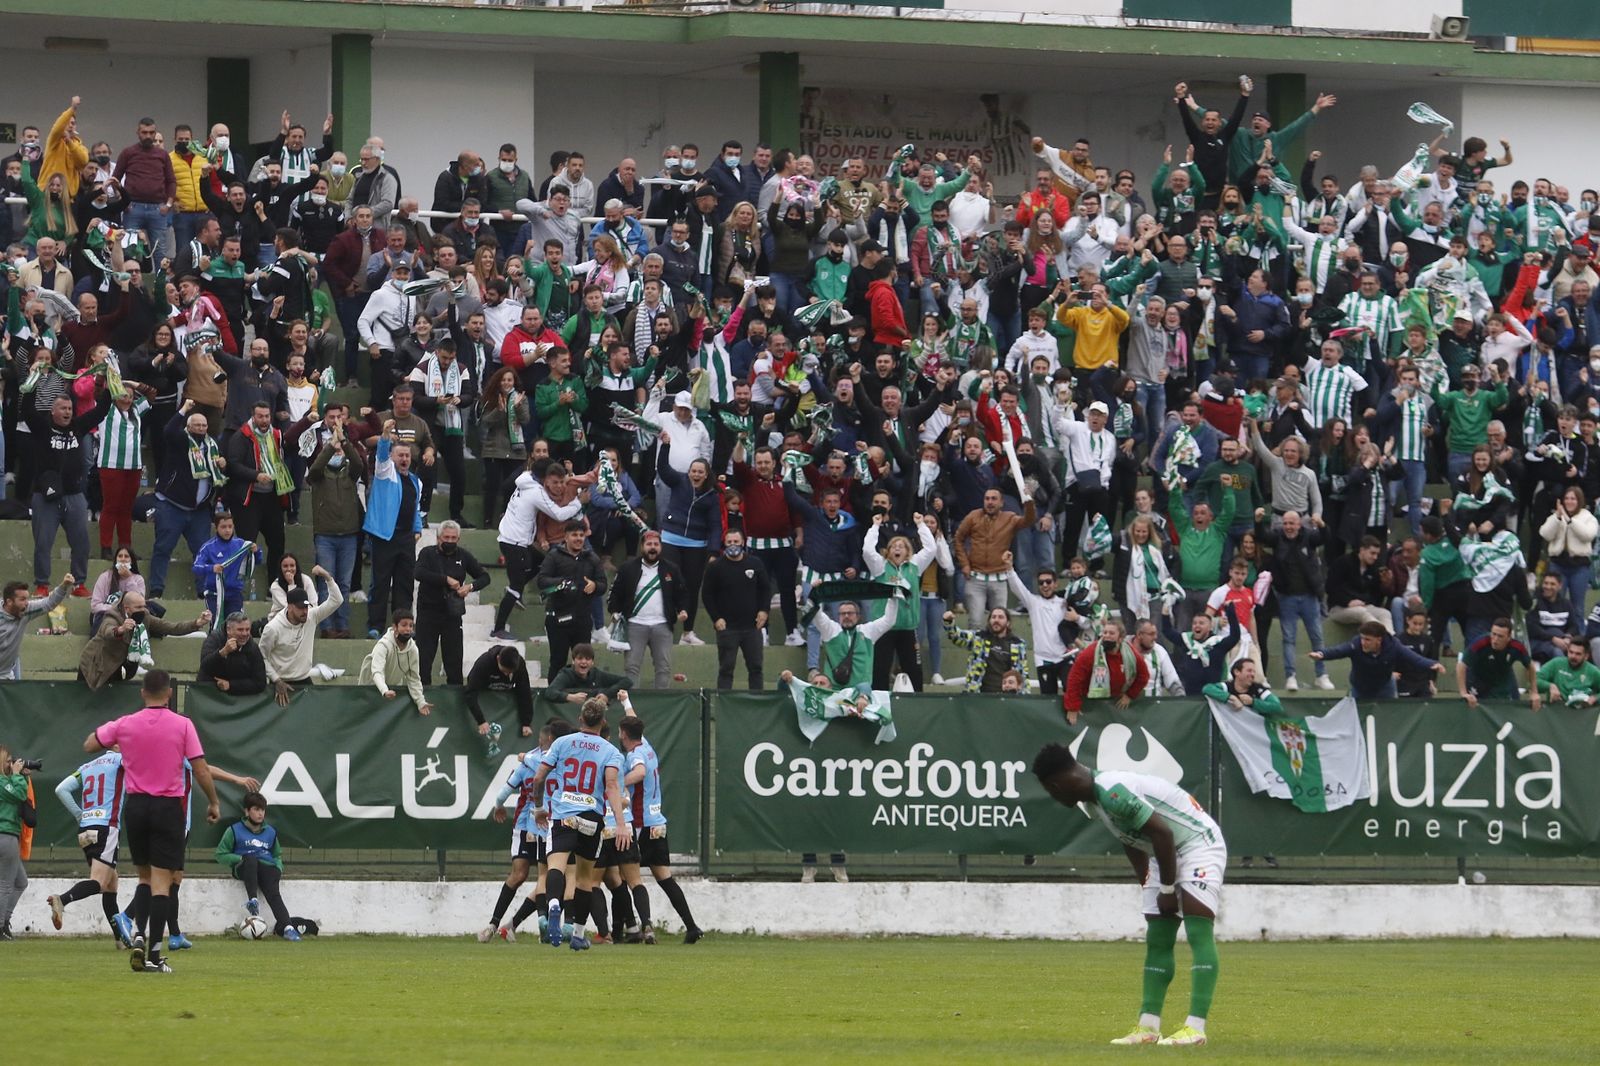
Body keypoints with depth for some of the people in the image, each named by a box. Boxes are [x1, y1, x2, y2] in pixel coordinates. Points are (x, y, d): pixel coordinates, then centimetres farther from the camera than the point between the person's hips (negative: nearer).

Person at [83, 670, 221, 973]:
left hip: (136, 806, 2)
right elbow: (200, 769, -7)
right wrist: (213, 802, 5)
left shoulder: (125, 724, -2)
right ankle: (154, 955, -7)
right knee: (161, 881, -2)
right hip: (168, 808, -2)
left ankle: (139, 935, 1)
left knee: (145, 877, 19)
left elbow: (89, 745, 12)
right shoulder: (182, 725, -7)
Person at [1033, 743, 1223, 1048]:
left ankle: (1196, 1028, -25)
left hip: (1199, 844, -11)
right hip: (1170, 853, 11)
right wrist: (1149, 888, 16)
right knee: (1156, 941, 7)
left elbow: (1162, 833, -26)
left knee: (1199, 933, -17)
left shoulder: (1113, 793, -27)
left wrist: (1167, 890, -17)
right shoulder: (1094, 797, 5)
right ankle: (1148, 1027, 7)